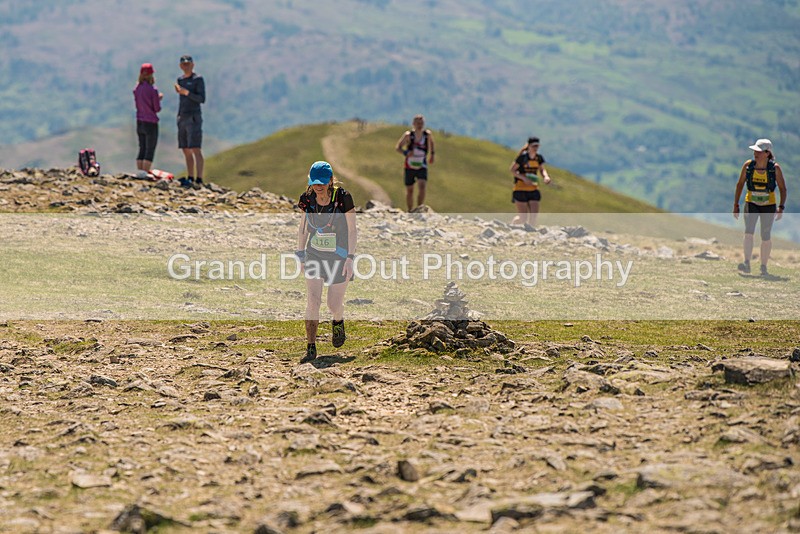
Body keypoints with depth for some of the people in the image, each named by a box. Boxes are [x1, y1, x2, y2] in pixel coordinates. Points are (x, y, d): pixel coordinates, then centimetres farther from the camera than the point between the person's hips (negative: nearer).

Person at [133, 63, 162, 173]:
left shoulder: (137, 89, 4)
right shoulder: (153, 90, -14)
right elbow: (157, 108, -11)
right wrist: (159, 99, 8)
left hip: (140, 123, 6)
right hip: (151, 123, -6)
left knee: (142, 150, 12)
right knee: (150, 151, -1)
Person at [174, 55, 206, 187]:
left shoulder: (198, 79, -5)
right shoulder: (180, 79, 16)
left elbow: (202, 99, -13)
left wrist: (186, 92, -20)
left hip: (194, 118, -8)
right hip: (182, 118, 8)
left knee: (196, 150, -13)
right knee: (186, 151, 7)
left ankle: (199, 180, -17)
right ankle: (190, 178, 12)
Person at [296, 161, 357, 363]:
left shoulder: (342, 198, -16)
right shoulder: (308, 199, -6)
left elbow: (352, 230, -11)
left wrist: (350, 258, -15)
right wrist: (300, 252, 10)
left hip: (339, 257, -2)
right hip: (314, 255, 2)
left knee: (334, 304, 7)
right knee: (313, 302, -9)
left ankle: (338, 322, 44)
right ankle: (311, 347, -4)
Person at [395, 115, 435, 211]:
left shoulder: (427, 134, -7)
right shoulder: (408, 135, -13)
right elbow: (398, 147, -8)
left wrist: (432, 154, 13)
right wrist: (405, 153, -27)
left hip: (422, 167, 1)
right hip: (409, 167, -1)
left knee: (423, 187, -20)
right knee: (409, 191, 7)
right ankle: (410, 212, 23)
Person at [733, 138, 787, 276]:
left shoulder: (775, 168, -11)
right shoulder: (748, 165, -6)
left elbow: (783, 188, -4)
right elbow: (740, 184, 5)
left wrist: (781, 207, -15)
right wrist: (735, 205, 4)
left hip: (769, 205, -1)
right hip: (751, 204, 1)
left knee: (766, 236, 5)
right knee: (748, 232, -19)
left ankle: (764, 267, 18)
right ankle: (747, 263, -24)